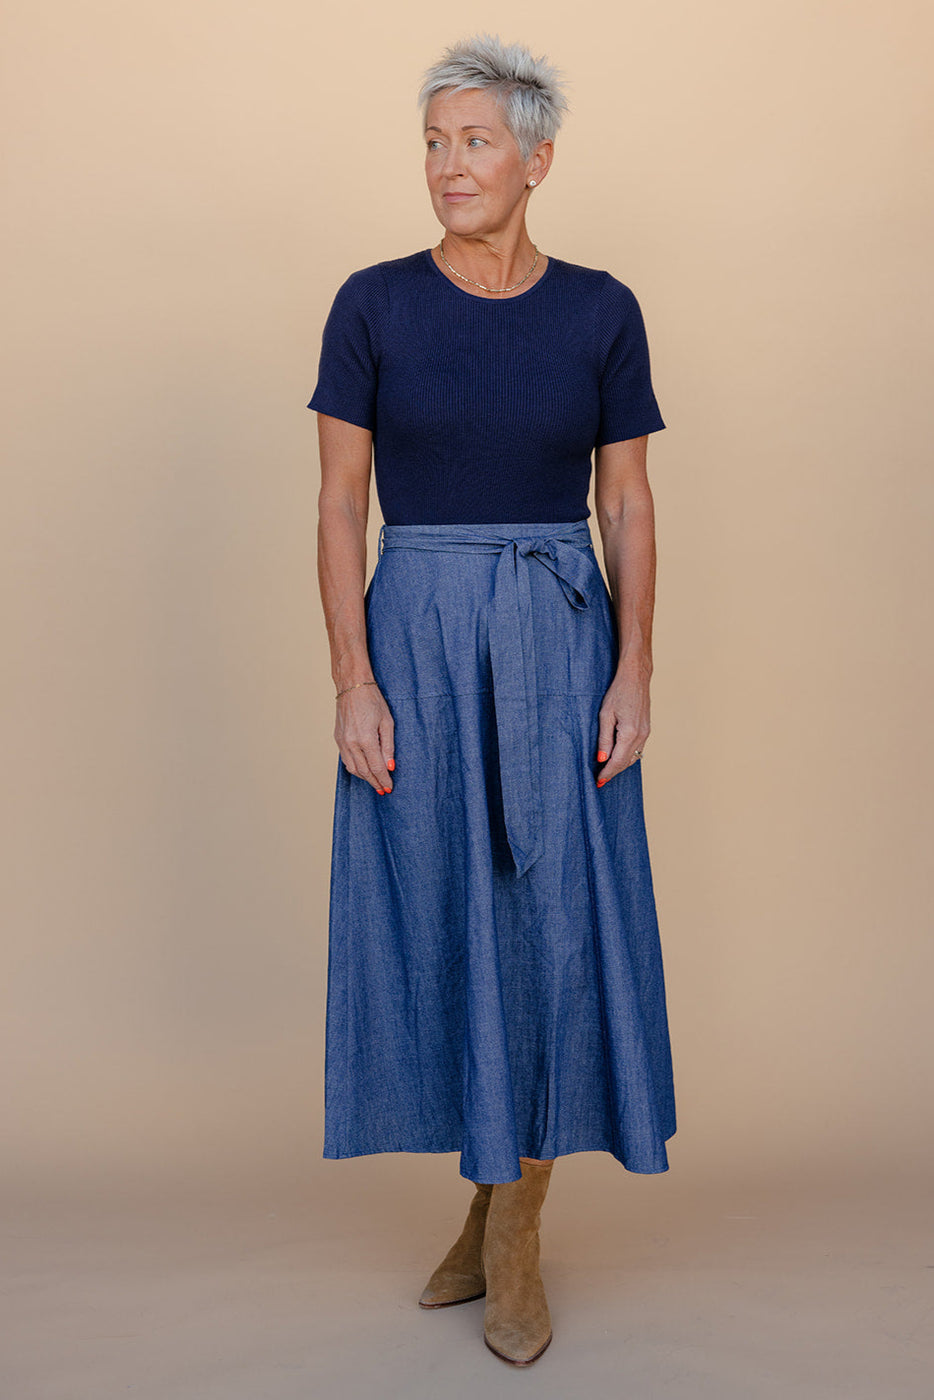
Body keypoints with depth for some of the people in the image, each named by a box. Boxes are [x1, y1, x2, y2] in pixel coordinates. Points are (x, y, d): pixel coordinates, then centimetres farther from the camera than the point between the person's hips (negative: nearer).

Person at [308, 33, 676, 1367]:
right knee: (439, 915, 6)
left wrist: (634, 673, -6)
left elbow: (628, 505, 4)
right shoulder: (373, 303, 0)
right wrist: (355, 681, -9)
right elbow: (340, 505, -1)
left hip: (561, 642, 0)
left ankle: (515, 1233, 18)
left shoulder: (601, 311, 3)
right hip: (417, 635, 0)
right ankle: (492, 1190, 28)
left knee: (557, 916, 0)